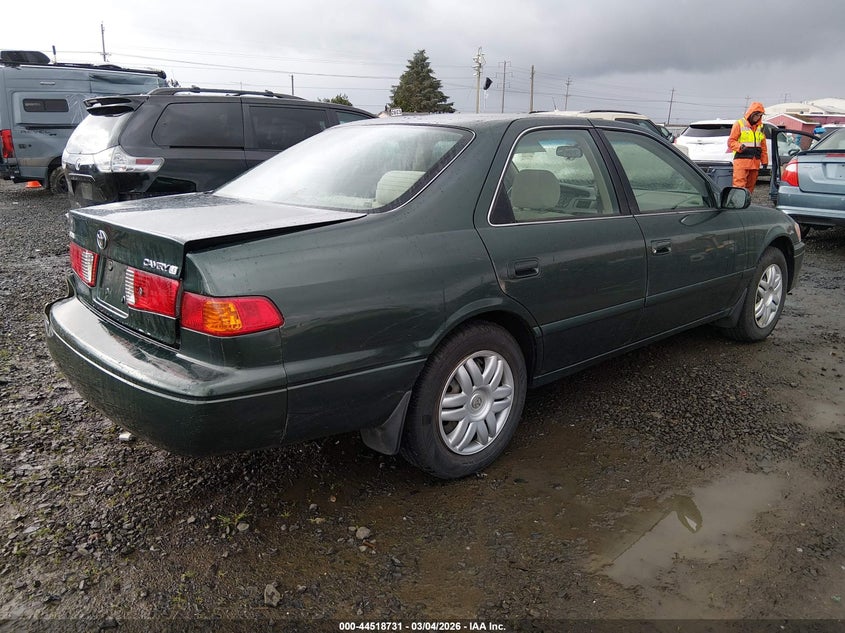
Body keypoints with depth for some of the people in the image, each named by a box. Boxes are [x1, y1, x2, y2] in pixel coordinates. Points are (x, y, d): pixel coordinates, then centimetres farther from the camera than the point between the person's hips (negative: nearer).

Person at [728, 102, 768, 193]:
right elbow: (731, 141, -3)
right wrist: (739, 146, -23)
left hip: (755, 162, 6)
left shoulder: (760, 127, 17)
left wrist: (764, 161, 16)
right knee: (739, 185, -14)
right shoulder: (739, 124, 0)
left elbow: (763, 146, 20)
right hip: (741, 160, -6)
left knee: (750, 186, 7)